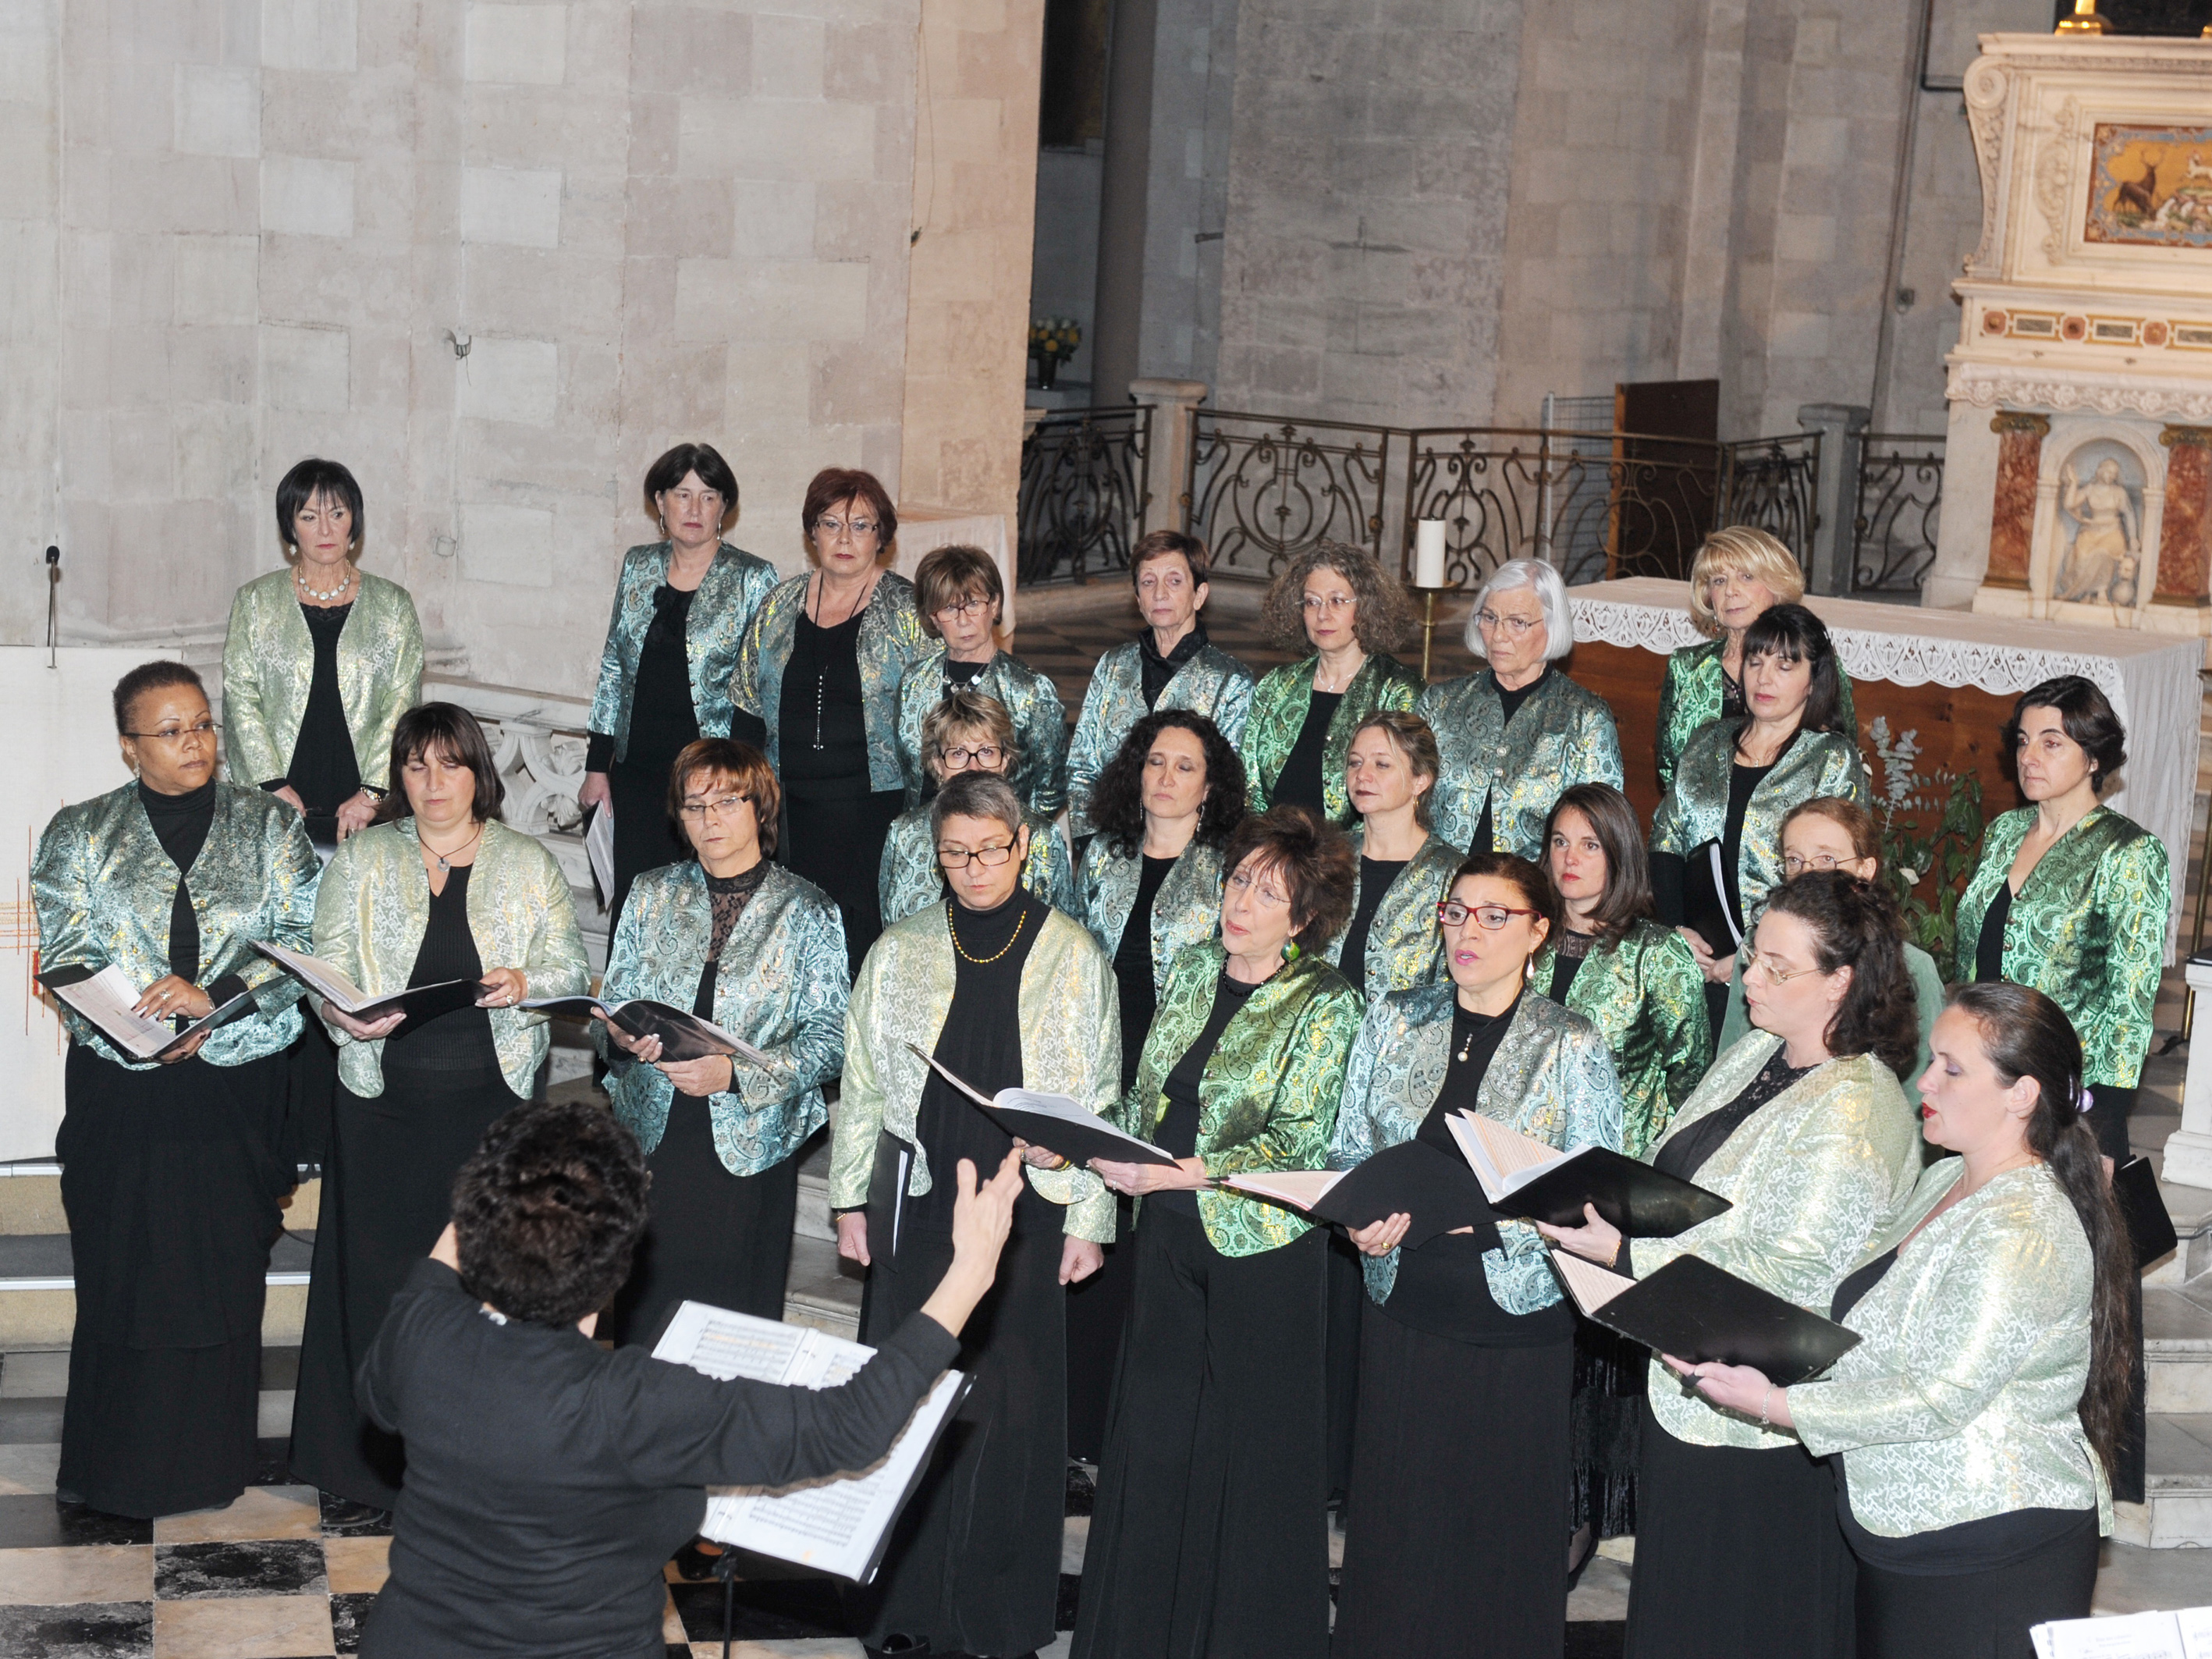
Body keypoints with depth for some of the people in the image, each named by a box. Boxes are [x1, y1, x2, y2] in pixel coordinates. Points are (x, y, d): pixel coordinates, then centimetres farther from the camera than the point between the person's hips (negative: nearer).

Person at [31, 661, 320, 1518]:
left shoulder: (269, 825, 7)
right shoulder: (80, 833, 7)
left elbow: (302, 941, -3)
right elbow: (66, 957, 0)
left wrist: (213, 996, -18)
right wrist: (140, 1028, -16)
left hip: (237, 1085, 0)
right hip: (120, 1087, 0)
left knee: (226, 1271, 1)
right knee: (122, 1274, 0)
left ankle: (209, 1461, 12)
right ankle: (116, 1468, 10)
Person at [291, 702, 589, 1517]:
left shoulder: (529, 864, 9)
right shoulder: (361, 860, 9)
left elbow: (570, 968, 7)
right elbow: (327, 962, 5)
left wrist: (526, 982, -15)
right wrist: (345, 1014, -16)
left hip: (494, 1095, 0)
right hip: (385, 1094, 0)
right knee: (379, 1266, -1)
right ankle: (375, 1458, 8)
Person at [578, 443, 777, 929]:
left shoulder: (753, 579, -2)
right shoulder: (638, 566, 9)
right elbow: (614, 666, 14)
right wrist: (598, 764, 11)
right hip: (639, 770, 4)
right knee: (631, 904, 3)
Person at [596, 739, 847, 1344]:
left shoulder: (807, 911, -1)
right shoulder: (651, 895, 9)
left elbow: (830, 1037, -7)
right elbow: (611, 1005, 11)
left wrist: (735, 1073, -21)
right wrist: (619, 1036, -13)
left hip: (748, 1144, -2)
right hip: (651, 1134, 3)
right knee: (640, 1318, 3)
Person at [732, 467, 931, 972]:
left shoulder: (908, 612, 0)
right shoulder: (778, 608, 12)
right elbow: (748, 712, 16)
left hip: (877, 812, -4)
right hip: (792, 812, 4)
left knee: (866, 943, -8)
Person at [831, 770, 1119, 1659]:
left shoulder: (1074, 955, 2)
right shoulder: (900, 950, 7)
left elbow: (1100, 1098, 4)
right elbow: (861, 1081, 10)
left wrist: (1089, 1217, 0)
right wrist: (851, 1200, 7)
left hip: (1028, 1203, -1)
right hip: (917, 1198, 2)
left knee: (1009, 1402, 0)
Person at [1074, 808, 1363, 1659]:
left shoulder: (1325, 1004, -10)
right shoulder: (1193, 968, 8)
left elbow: (1294, 1147, -15)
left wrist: (1171, 1173, -23)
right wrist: (1115, 1142, -3)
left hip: (1261, 1244, -5)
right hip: (1169, 1236, 5)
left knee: (1251, 1449, 2)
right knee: (1152, 1436, 9)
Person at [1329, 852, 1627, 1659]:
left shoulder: (1572, 1047, -3)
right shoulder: (1392, 1020, 6)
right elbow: (1347, 1150, 10)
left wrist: (1489, 1212, -21)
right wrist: (1361, 1216, -11)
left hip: (1514, 1314, -3)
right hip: (1403, 1303, 3)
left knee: (1504, 1525, 5)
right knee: (1394, 1519, 6)